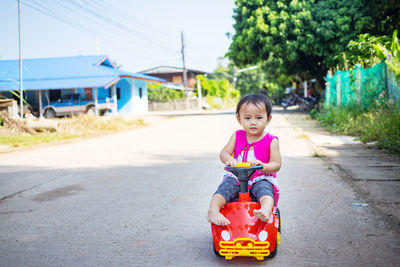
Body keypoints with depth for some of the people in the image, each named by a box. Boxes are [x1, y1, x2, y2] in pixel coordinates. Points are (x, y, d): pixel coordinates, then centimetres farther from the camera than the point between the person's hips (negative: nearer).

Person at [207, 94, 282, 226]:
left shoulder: (271, 141, -1)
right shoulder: (237, 136, 8)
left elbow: (276, 165, -6)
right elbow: (224, 152, 1)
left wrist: (263, 166, -29)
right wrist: (229, 159, -25)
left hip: (261, 179, -2)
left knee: (264, 189, -35)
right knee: (224, 189, -26)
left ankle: (266, 210, -58)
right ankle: (213, 211, -41)